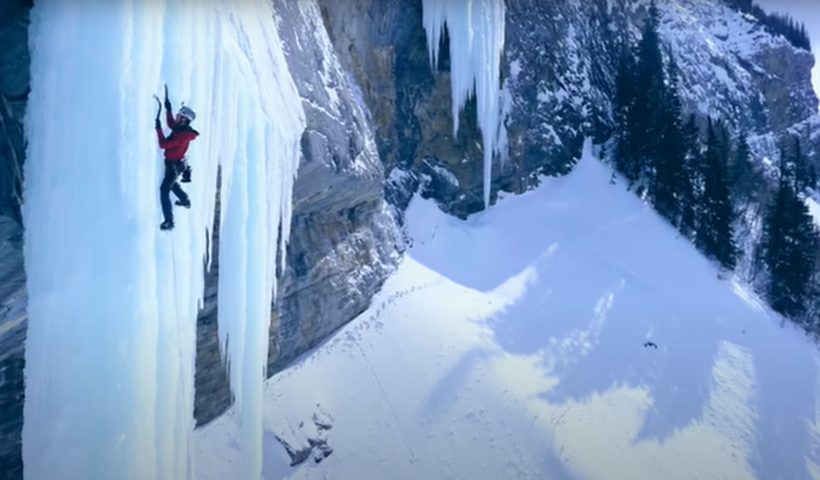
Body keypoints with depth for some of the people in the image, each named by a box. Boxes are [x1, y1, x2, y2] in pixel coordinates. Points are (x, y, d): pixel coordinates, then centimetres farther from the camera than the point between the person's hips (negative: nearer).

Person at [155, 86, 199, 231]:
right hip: (177, 163, 10)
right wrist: (168, 110, 11)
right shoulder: (181, 128, -3)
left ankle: (169, 221, -12)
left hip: (174, 165, -10)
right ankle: (186, 201, 56)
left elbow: (163, 144, -33)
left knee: (164, 190, -11)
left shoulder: (181, 135, -31)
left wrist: (158, 128, -27)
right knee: (172, 184, 34)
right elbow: (171, 124, 19)